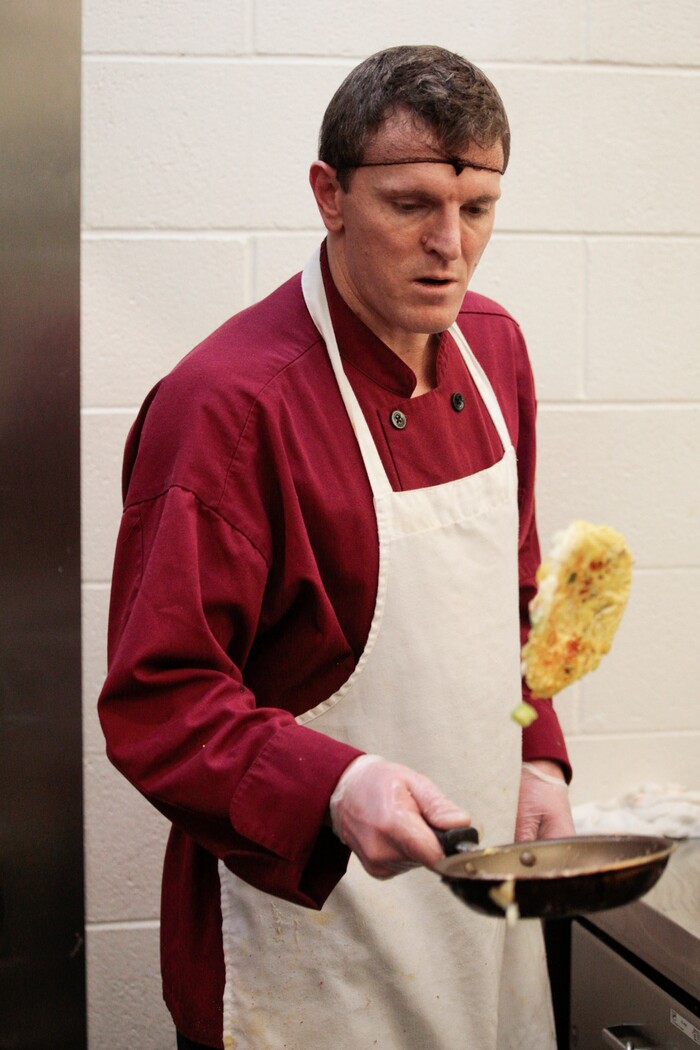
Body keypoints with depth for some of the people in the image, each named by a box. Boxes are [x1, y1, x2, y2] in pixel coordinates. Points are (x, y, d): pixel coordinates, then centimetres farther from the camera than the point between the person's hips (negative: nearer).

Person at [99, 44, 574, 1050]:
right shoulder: (228, 401, -22)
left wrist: (536, 758, 2)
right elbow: (155, 702, -22)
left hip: (483, 883, 7)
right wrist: (332, 788, -36)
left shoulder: (492, 345, 3)